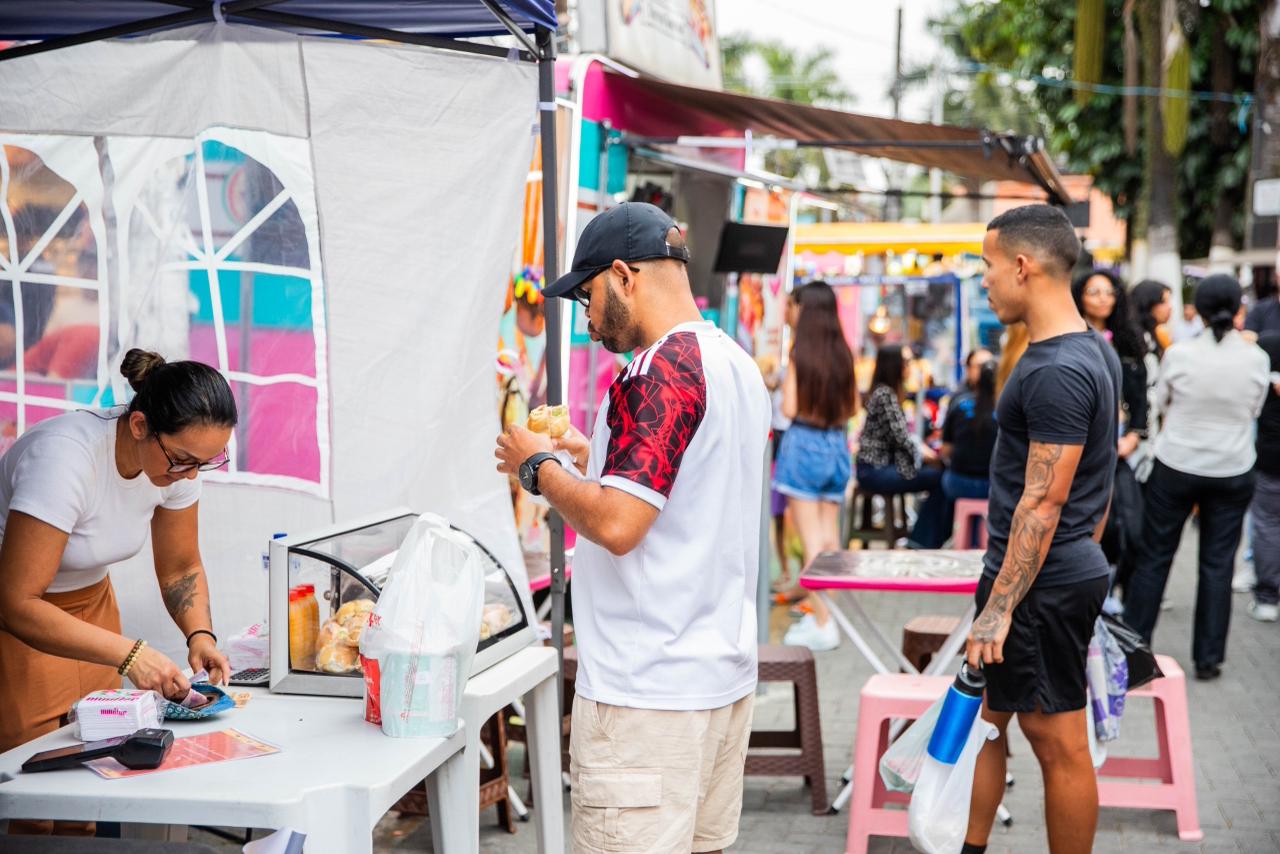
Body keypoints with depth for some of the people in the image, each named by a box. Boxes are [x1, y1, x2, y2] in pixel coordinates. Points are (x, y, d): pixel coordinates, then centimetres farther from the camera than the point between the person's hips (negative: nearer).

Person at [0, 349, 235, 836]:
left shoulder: (177, 456, -14)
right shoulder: (65, 458, -34)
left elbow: (181, 567, 2)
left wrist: (199, 635, -16)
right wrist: (129, 654, -38)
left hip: (88, 601, 6)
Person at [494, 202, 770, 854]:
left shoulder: (659, 370, -17)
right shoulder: (737, 365, 13)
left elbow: (617, 524, -23)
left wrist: (539, 468, -8)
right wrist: (591, 458, 19)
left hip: (648, 690, -10)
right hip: (724, 672, 10)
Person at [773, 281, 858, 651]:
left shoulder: (800, 354, -12)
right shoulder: (844, 355, 3)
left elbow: (789, 409, -13)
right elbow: (852, 408, 9)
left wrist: (785, 386, 5)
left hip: (804, 443, -5)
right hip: (837, 444, 5)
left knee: (811, 540, -2)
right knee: (830, 537, 14)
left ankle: (821, 624, -2)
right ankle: (828, 613, 22)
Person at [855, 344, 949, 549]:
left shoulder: (889, 392, 15)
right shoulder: (885, 394, -15)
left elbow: (901, 435, 18)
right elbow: (900, 436, -18)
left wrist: (922, 448, 2)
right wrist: (923, 453, -3)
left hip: (883, 464, 10)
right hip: (874, 470, -10)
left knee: (938, 471, 1)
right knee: (938, 478, -14)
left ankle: (920, 541, 5)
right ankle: (925, 542, -4)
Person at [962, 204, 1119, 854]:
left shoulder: (1055, 373, -21)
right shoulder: (1093, 350, 10)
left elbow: (1043, 503, -23)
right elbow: (1096, 481, 17)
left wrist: (1000, 607, -21)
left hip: (1040, 582, -10)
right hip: (1076, 568, 10)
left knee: (1058, 744, 1)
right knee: (986, 714, 18)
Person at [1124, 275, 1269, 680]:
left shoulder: (1179, 353, -14)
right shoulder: (1257, 359, -10)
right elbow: (1254, 410, 5)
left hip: (1176, 467, -1)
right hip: (1232, 472, 1)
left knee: (1155, 557, 11)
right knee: (1218, 565, 9)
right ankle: (1209, 658, 14)